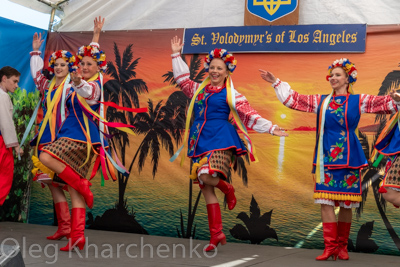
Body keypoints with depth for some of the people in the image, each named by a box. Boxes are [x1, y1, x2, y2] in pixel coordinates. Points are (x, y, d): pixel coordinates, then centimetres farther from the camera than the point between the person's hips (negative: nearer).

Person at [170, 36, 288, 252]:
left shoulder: (231, 95, 2)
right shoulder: (199, 89, 17)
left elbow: (249, 116, -2)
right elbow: (182, 80, 29)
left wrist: (270, 128, -10)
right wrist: (176, 55, 28)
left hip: (220, 142, -5)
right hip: (200, 143, 5)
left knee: (206, 176, -29)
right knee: (206, 190, 2)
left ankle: (227, 188, 7)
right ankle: (216, 235, 8)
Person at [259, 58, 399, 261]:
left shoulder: (358, 101, 6)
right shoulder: (321, 101, 13)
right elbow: (294, 99, 15)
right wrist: (276, 83, 13)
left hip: (348, 157, -2)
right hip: (326, 156, 2)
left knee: (346, 202, 3)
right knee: (325, 200, -6)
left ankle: (342, 246, 14)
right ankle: (330, 246, -3)